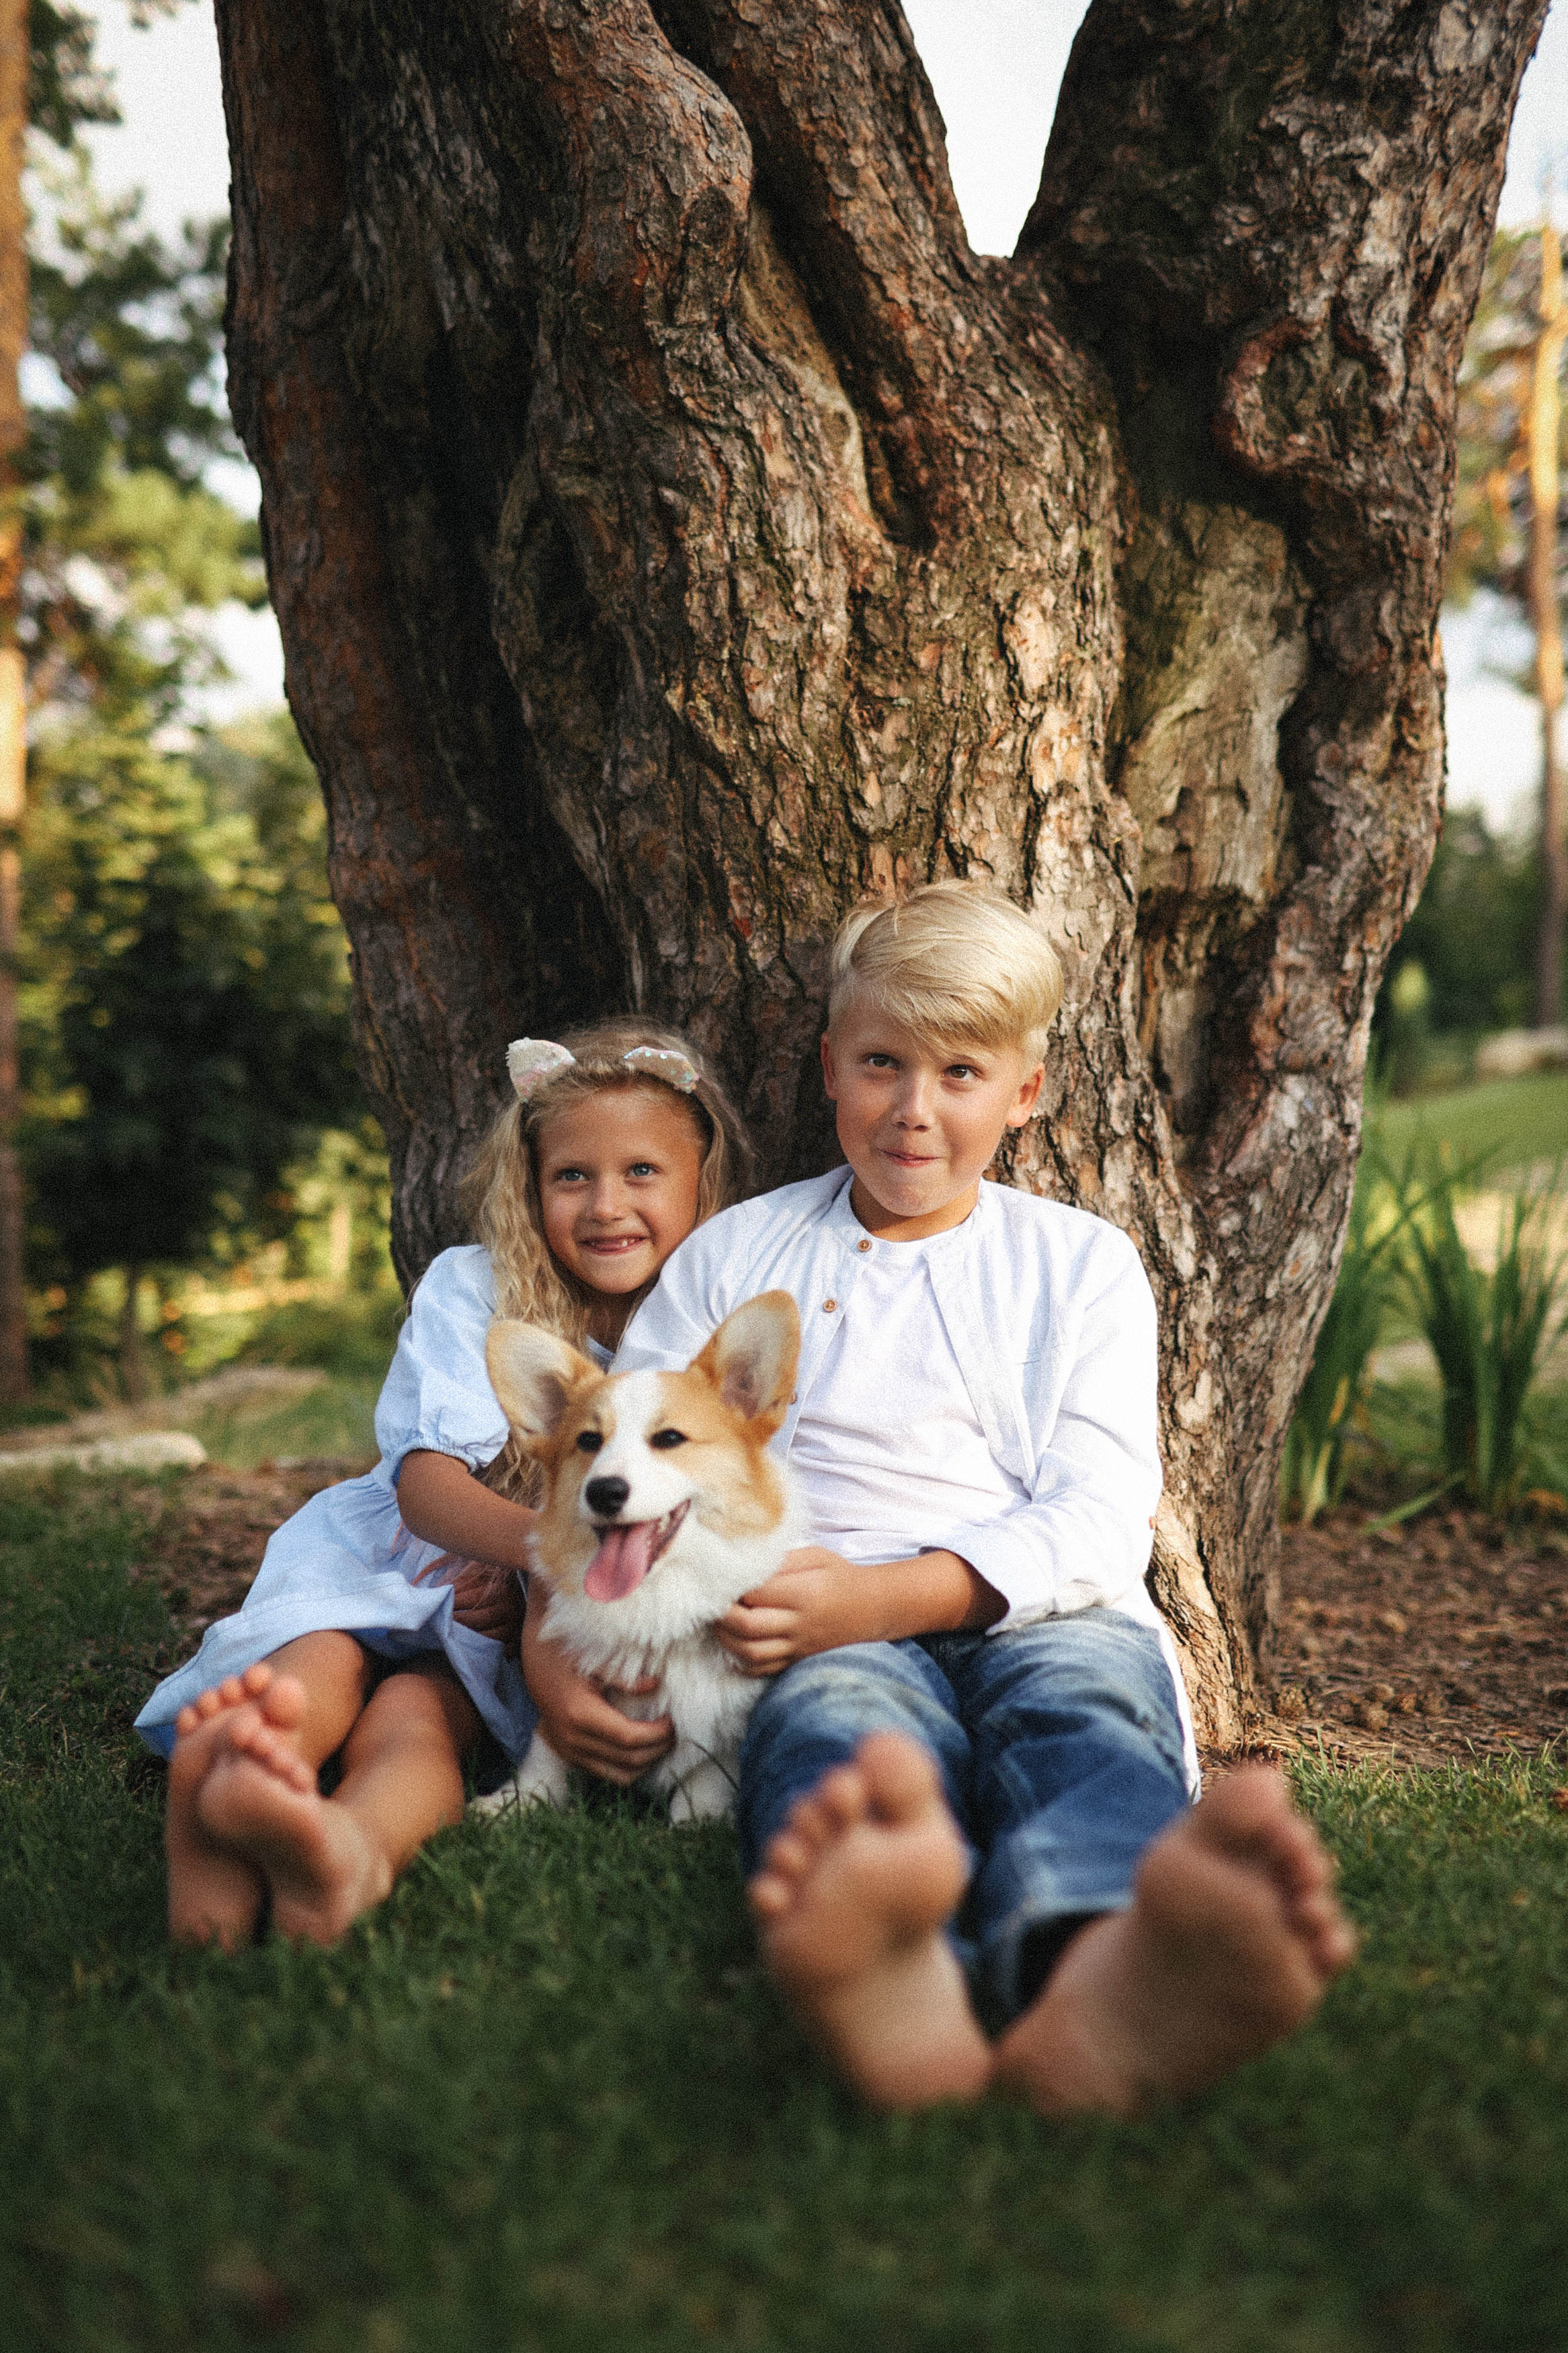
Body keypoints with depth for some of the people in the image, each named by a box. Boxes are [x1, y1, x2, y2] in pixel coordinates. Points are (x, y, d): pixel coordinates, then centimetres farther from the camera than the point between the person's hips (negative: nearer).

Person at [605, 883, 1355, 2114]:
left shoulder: (1083, 1263, 19)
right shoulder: (735, 1253, 23)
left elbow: (1100, 1521, 5)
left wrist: (897, 1592, -14)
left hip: (1044, 1613, 1)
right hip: (826, 1635, 0)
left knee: (1086, 1695, -36)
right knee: (842, 1717, -37)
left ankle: (1089, 1977, -72)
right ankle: (902, 1977, -73)